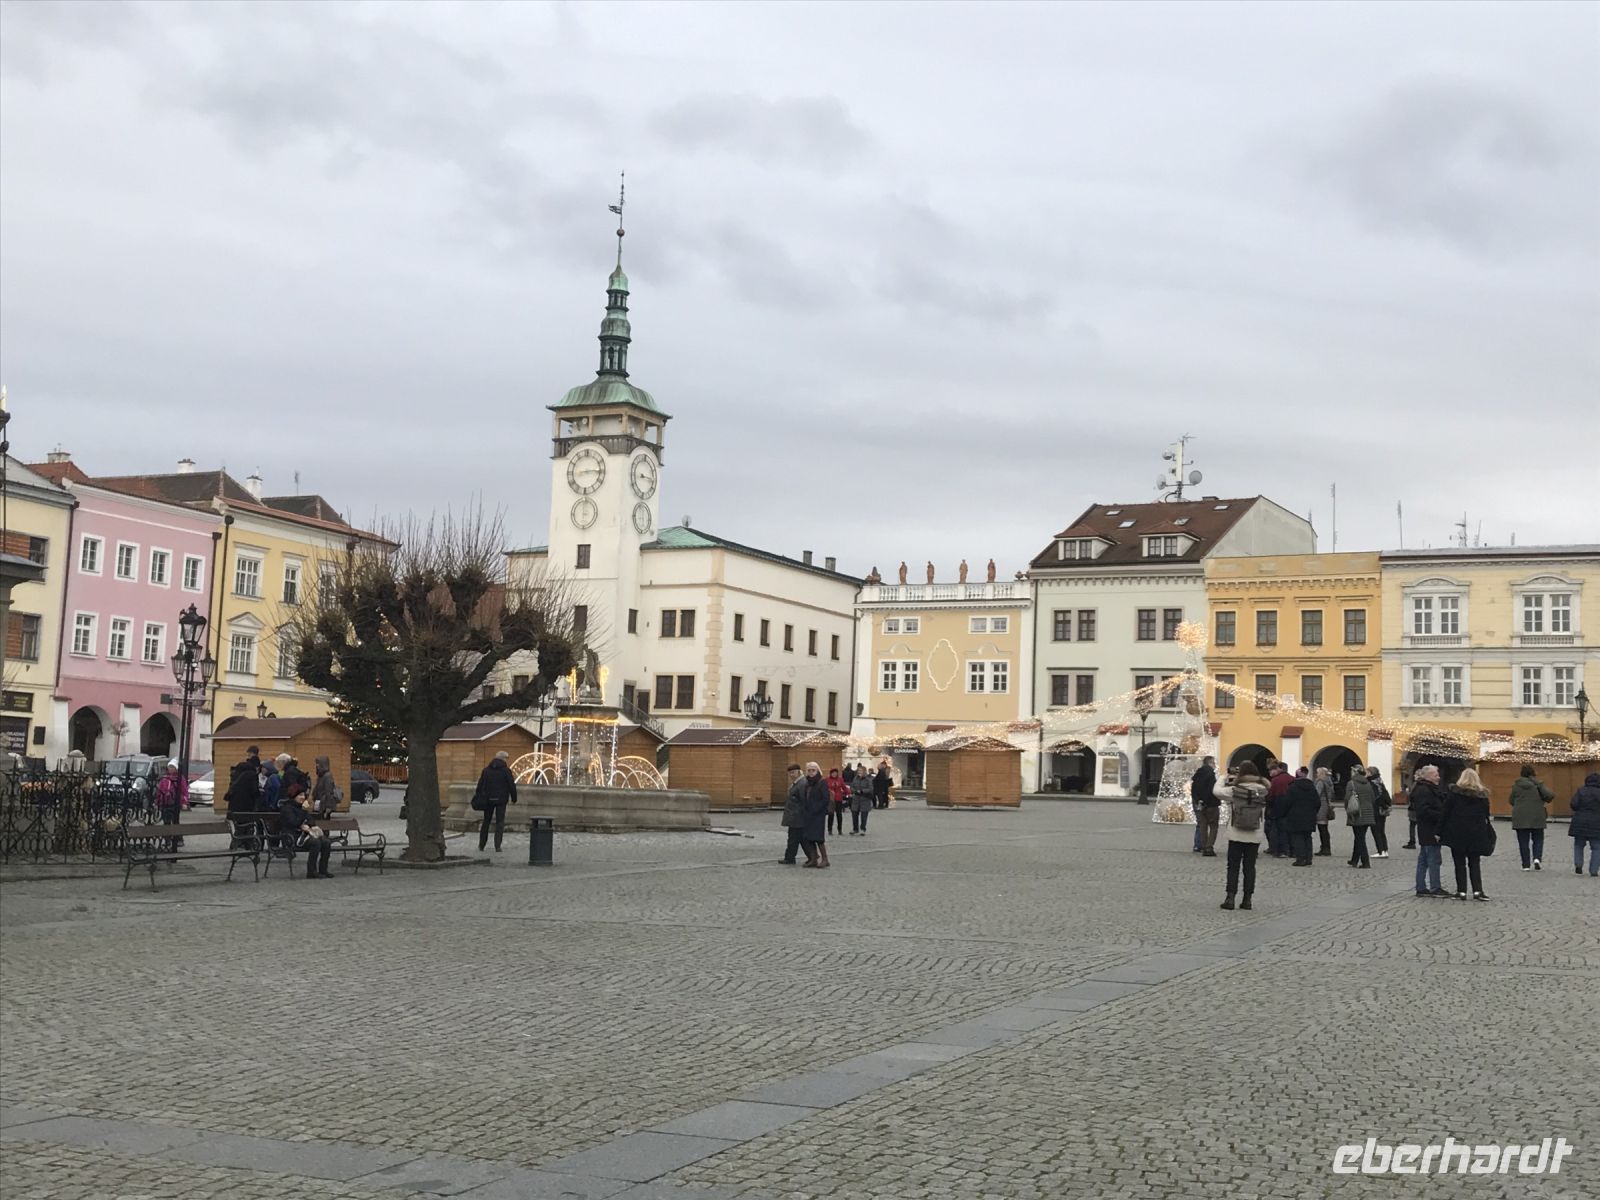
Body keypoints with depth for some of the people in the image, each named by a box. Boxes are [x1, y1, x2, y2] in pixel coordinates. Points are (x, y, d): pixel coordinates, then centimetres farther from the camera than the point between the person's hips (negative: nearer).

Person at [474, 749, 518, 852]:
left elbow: (480, 785, 6)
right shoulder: (506, 770, -6)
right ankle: (497, 846, -6)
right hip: (501, 800, -3)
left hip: (488, 799, 3)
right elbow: (512, 785, -6)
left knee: (486, 821, 15)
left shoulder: (486, 770, 7)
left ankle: (481, 845, 19)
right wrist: (514, 798, 3)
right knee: (500, 822, 2)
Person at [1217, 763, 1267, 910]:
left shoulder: (1235, 790, -12)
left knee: (1233, 867, 6)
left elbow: (1216, 791, -6)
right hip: (1255, 836, 2)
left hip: (1236, 835, -2)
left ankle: (1230, 898, -1)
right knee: (1250, 867, 10)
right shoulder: (1262, 792, -4)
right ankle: (1247, 899, 10)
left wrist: (1224, 778, 10)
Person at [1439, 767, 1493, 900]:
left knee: (1460, 863, 4)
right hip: (1476, 834, 2)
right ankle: (1477, 891, 3)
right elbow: (1486, 817, 8)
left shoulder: (1455, 792, -3)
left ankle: (1461, 891, 2)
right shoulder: (1482, 795, 5)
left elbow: (1445, 813, -5)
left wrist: (1440, 832, -2)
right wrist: (1489, 837, 15)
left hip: (1457, 834, -2)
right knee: (1474, 863, 10)